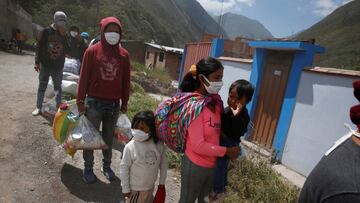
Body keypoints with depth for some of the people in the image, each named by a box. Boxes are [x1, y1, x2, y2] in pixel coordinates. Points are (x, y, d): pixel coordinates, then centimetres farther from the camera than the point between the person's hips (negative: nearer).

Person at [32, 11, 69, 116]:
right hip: (45, 65, -2)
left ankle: (59, 106, 24)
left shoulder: (64, 34, 4)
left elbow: (67, 50, -5)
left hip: (58, 67, 2)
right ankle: (38, 107, 20)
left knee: (58, 87, 12)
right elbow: (39, 47, -3)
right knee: (42, 87, 9)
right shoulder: (46, 31, -4)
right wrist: (37, 62, -4)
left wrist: (63, 36, -13)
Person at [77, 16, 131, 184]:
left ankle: (107, 166, 32)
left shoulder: (124, 55, 2)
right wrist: (80, 101, -4)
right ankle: (88, 168, 27)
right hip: (94, 102, -2)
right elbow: (84, 77, -4)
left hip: (114, 104, 2)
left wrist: (124, 103, 7)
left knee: (109, 137, 14)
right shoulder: (92, 51, -5)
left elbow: (126, 81, 6)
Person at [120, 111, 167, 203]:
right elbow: (124, 167, -14)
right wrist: (125, 188, -8)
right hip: (135, 188, -3)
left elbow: (163, 164, -1)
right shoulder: (130, 147, -24)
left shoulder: (159, 145, -15)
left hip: (151, 186, 4)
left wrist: (162, 182, 5)